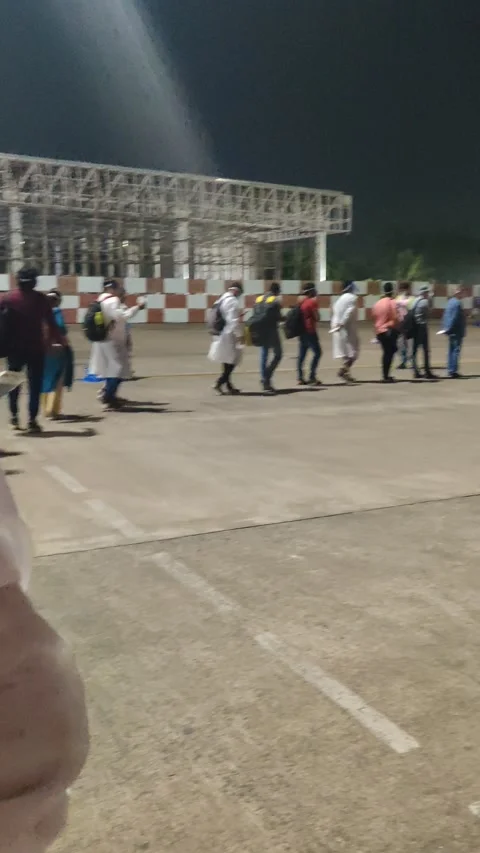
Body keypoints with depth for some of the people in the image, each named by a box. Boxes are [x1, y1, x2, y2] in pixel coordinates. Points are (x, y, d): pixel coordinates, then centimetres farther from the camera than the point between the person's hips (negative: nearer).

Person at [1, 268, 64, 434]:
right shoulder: (41, 299, -2)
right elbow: (51, 323, -2)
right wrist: (60, 340, 11)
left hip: (14, 348, 2)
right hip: (36, 347, -1)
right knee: (35, 384, 2)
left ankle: (14, 416, 17)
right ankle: (32, 420, -3)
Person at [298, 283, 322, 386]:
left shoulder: (301, 302, 13)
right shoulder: (312, 302, -11)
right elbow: (317, 317, -12)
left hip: (302, 331, 9)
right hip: (310, 331, -8)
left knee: (302, 355, 7)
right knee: (317, 353, -3)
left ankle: (300, 378, 7)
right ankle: (312, 377, -9)